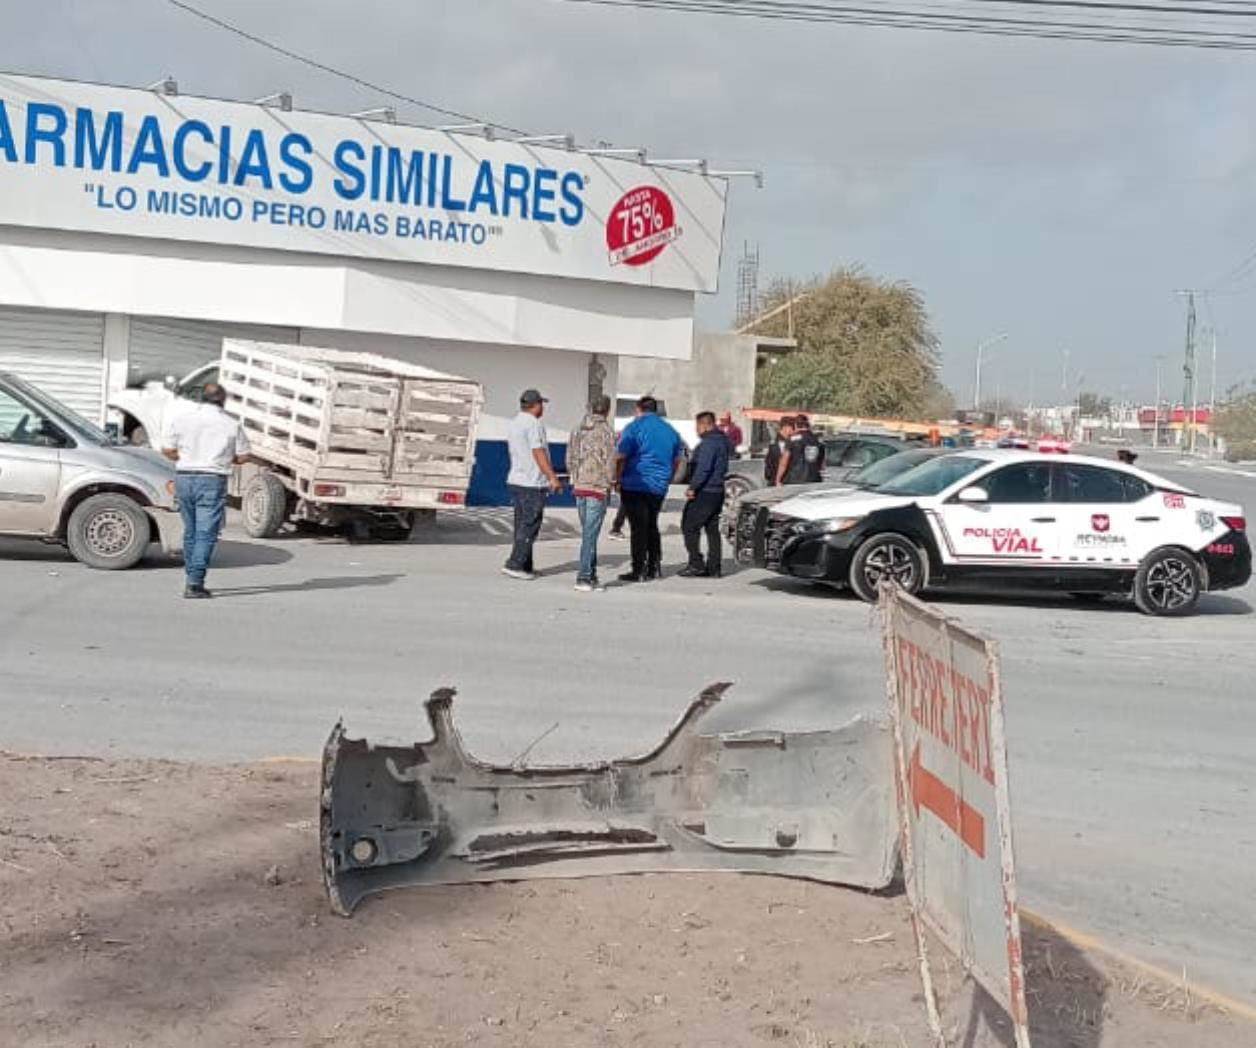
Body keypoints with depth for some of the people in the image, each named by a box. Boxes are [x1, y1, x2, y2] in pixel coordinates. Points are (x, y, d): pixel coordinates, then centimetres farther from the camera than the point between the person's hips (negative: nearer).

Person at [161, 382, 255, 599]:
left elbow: (167, 450, 3)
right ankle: (194, 583, -14)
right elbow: (242, 457, 5)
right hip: (212, 481, -4)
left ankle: (192, 579, 23)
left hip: (184, 477, 4)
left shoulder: (181, 417, 5)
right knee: (206, 533, -5)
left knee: (191, 531, 16)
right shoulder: (231, 424, 0)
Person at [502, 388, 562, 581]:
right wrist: (553, 477, -17)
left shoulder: (513, 424, 15)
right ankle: (514, 565, -8)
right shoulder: (533, 424, -14)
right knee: (530, 528, -5)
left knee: (522, 527, 12)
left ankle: (525, 567, 14)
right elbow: (538, 453, -18)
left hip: (515, 480, 9)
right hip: (532, 484, -9)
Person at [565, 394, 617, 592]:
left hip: (579, 487, 6)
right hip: (598, 488, -6)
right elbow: (610, 462, -12)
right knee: (590, 534, -5)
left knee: (588, 533, 12)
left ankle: (592, 576, 15)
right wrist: (610, 481, 2)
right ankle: (584, 578, -6)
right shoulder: (606, 432, -10)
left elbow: (570, 460, 12)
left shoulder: (578, 431, 9)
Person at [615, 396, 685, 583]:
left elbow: (620, 457, -13)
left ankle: (639, 571, -4)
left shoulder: (634, 427, -7)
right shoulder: (670, 431, 12)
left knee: (638, 527, -4)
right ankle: (654, 567, 18)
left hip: (636, 485, -6)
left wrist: (618, 480, -3)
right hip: (659, 487, 6)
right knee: (652, 526, 17)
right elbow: (677, 461, 20)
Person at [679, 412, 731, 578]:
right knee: (712, 530, 11)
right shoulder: (723, 441, 15)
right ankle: (713, 567, 11)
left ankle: (696, 564, -7)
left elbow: (703, 468, -23)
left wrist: (693, 488, -20)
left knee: (689, 527, -4)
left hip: (704, 492, -10)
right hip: (718, 491, 10)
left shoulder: (709, 442, -16)